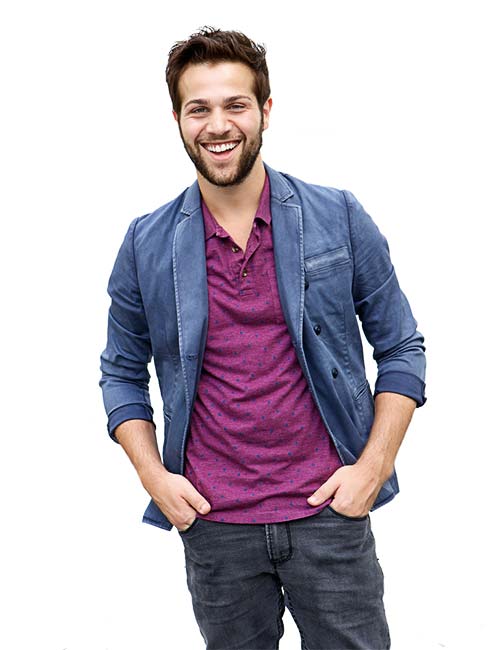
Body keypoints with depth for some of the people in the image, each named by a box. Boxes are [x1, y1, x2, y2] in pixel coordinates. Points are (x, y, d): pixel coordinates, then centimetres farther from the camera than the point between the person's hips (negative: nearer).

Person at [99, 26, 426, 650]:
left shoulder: (339, 219, -2)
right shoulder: (146, 245, 0)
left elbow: (401, 349, 3)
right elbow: (122, 371, 10)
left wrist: (372, 466, -7)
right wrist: (154, 476, -2)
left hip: (329, 510, -1)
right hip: (213, 525, 1)